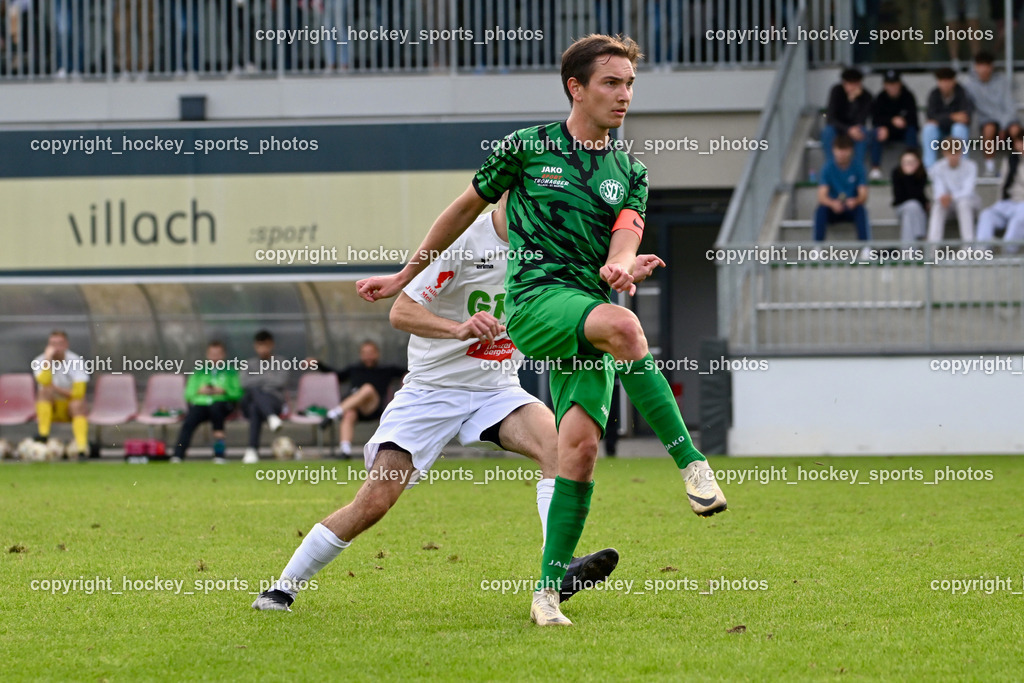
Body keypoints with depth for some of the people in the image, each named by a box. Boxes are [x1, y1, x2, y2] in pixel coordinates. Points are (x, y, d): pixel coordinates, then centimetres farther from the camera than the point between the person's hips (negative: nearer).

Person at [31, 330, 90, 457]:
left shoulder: (77, 361, -8)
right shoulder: (40, 361, -6)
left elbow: (78, 393, -18)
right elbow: (45, 382, -27)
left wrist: (56, 389, -14)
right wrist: (48, 358, -27)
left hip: (70, 409, -1)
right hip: (50, 409, 1)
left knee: (78, 404, -34)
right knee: (45, 390, -28)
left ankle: (82, 447, -48)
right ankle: (43, 433, -37)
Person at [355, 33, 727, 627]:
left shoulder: (631, 174, 15)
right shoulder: (528, 148, 6)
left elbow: (623, 243, 0)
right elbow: (467, 207, 18)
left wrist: (620, 267, -26)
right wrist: (405, 276, 23)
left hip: (592, 308, 4)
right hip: (535, 297, -4)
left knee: (581, 445, -11)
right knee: (622, 325, -35)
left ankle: (549, 590, -2)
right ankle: (691, 462, -35)